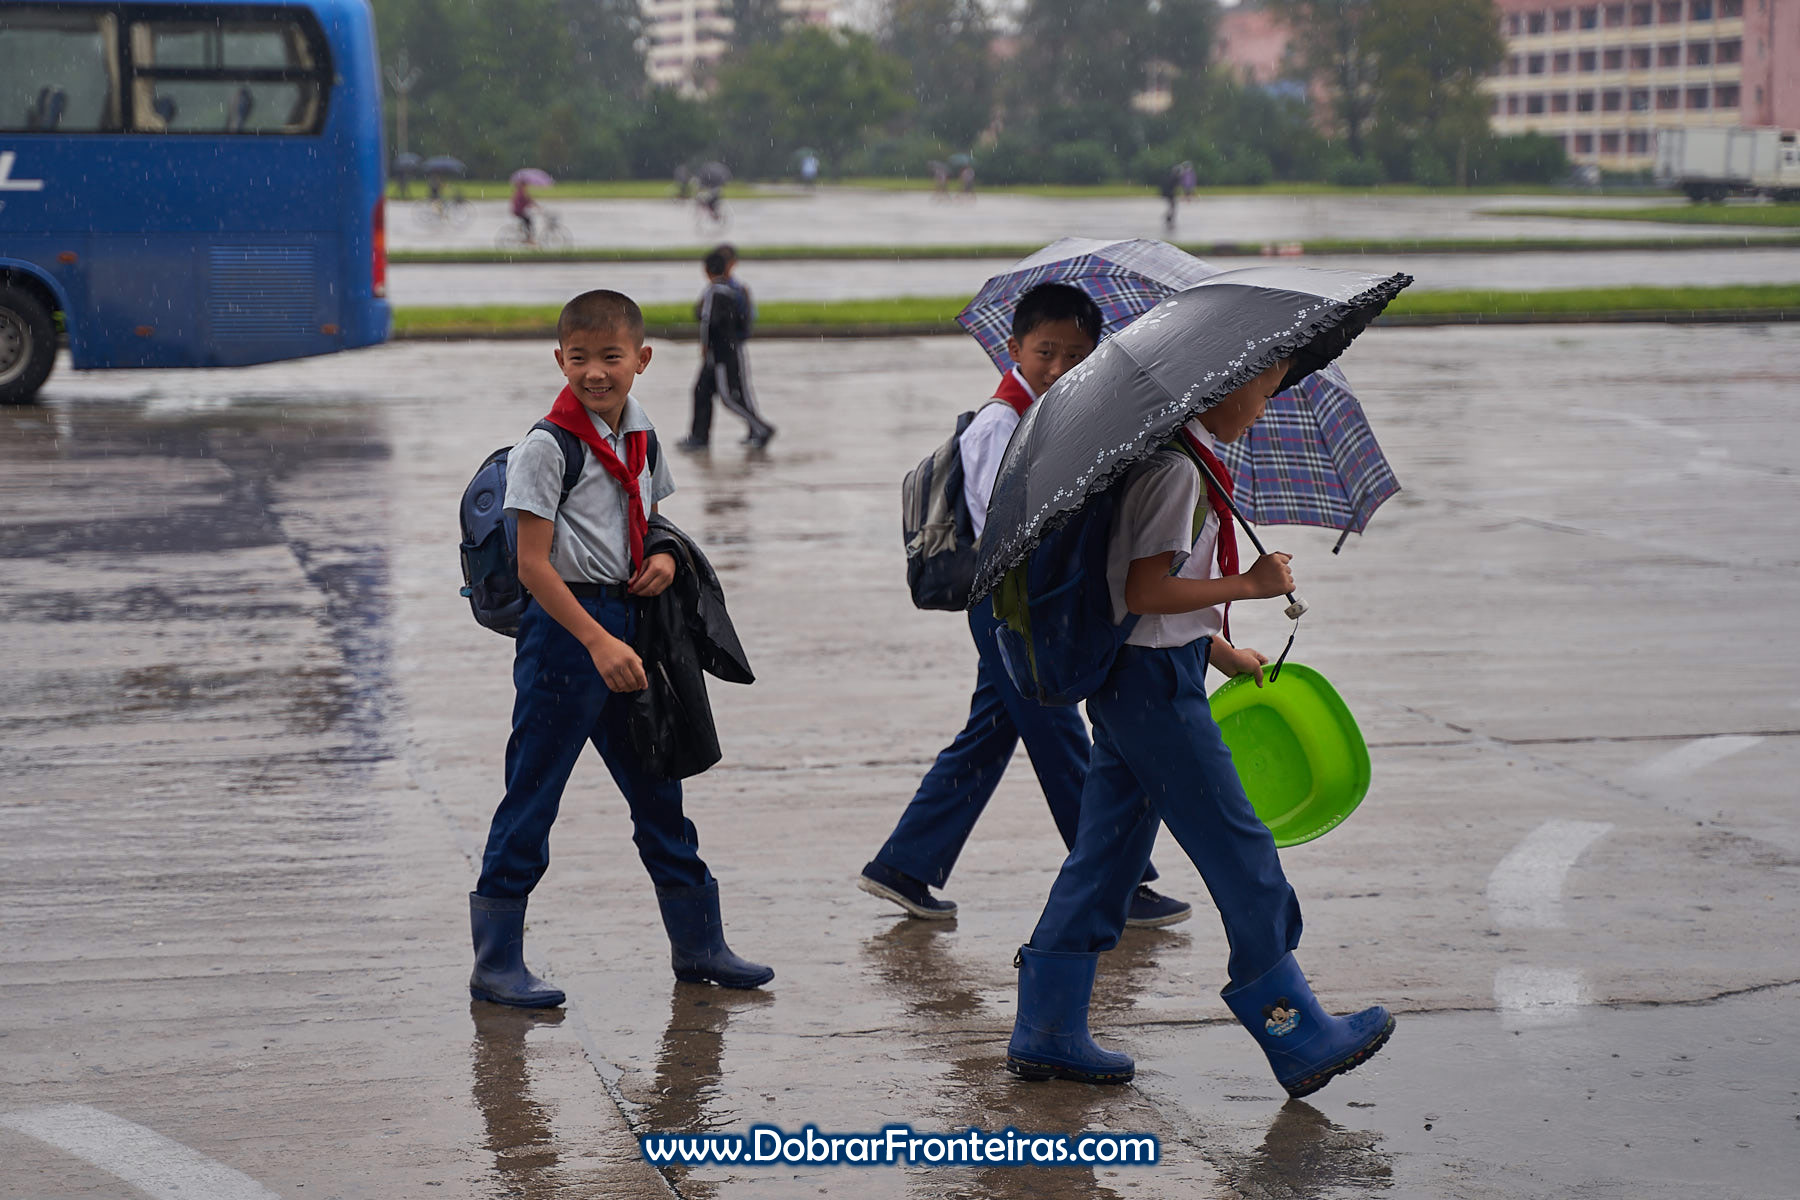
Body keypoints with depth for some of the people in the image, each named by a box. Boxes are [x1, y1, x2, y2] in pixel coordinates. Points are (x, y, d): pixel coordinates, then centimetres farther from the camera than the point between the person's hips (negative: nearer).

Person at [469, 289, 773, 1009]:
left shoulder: (642, 438, 9)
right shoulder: (547, 445, -13)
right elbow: (532, 564, -16)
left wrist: (663, 558, 0)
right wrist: (598, 643, -22)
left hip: (625, 622, 7)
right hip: (565, 626, -7)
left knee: (657, 787, 15)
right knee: (532, 795, -3)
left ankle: (697, 945, 27)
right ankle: (496, 963, 5)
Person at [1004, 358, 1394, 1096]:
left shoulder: (1175, 455, 14)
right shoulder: (1177, 470, -18)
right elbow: (1145, 592, -23)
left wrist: (1220, 651, 21)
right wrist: (1250, 584, -15)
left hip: (1133, 679, 10)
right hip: (1154, 681, -10)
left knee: (1108, 850, 12)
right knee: (1240, 854, -2)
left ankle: (1047, 1033, 16)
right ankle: (1299, 1038, 6)